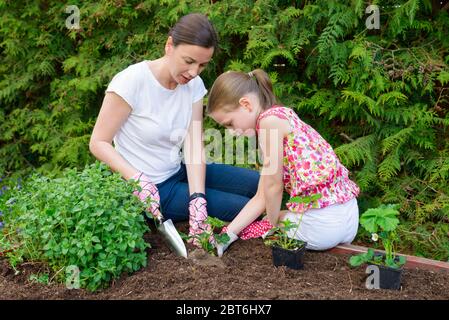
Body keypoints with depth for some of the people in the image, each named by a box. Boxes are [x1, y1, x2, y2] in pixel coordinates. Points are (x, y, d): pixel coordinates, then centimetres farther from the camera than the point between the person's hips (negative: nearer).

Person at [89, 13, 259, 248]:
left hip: (179, 172, 6)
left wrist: (197, 202, -25)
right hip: (150, 188, -6)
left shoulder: (194, 84, -3)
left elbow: (194, 146, -11)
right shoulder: (131, 82, -21)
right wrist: (139, 180, -31)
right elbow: (99, 143, -17)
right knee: (245, 207, -13)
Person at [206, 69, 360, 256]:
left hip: (320, 223, -9)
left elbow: (273, 185, -11)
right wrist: (228, 234, 9)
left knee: (249, 231, 13)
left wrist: (274, 222, 6)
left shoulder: (270, 119, -12)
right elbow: (261, 197, 14)